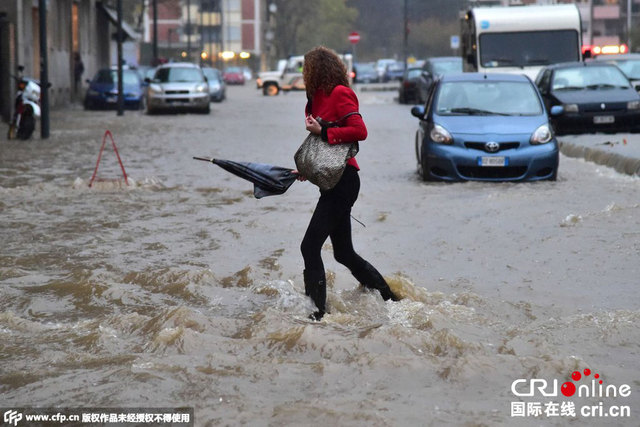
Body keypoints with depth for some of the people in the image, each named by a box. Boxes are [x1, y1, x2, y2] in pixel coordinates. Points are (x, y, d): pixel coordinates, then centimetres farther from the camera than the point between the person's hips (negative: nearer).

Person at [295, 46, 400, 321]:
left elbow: (359, 131, -20)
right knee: (344, 253, 14)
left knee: (310, 246, -13)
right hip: (333, 181, 10)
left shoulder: (340, 93, -10)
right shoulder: (321, 97, 18)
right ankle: (389, 298, 22)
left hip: (343, 181, -10)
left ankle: (317, 311, -11)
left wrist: (322, 132, -18)